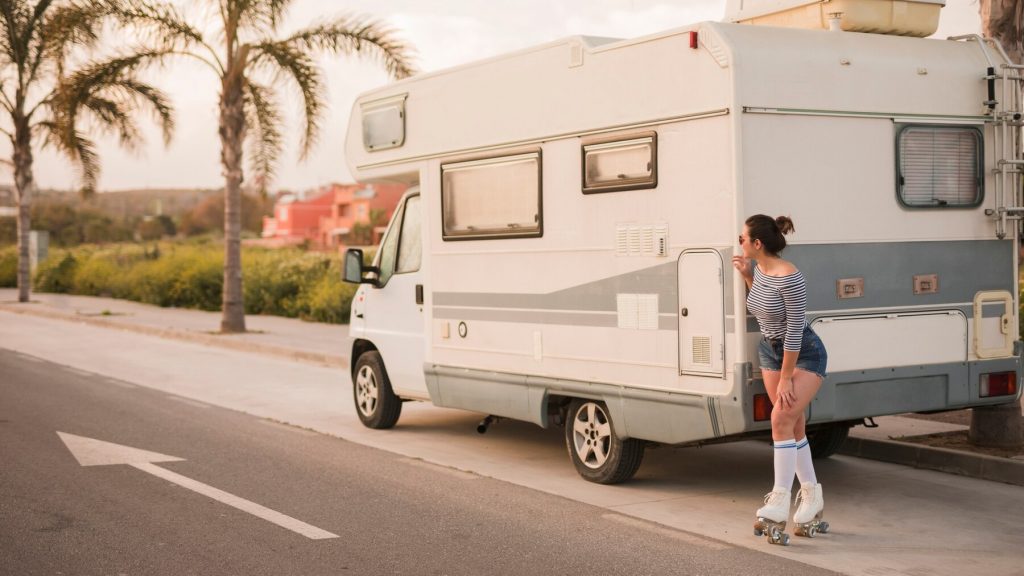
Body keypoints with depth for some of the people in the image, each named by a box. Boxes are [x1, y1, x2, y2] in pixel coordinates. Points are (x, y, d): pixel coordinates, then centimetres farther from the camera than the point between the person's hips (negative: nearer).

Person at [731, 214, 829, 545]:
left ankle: (778, 507, -21)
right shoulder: (759, 269, -2)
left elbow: (795, 330, -23)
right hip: (770, 350, 8)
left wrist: (786, 378, -19)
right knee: (793, 426, 9)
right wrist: (746, 276, 1)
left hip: (804, 355, -8)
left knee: (782, 418, -21)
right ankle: (812, 500, 19)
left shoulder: (789, 278, -26)